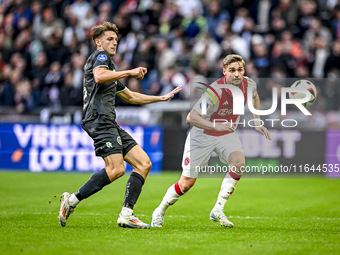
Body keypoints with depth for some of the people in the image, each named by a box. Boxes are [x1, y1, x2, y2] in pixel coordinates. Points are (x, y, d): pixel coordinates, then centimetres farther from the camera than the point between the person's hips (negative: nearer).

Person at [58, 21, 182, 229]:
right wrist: (130, 72, -17)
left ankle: (127, 214, -6)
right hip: (99, 120, -10)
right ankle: (72, 200, -16)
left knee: (144, 163, 1)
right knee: (116, 169, -23)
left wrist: (163, 98, 40)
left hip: (110, 124, 10)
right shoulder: (100, 56, 3)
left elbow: (131, 97, 40)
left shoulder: (108, 62, 32)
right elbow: (99, 76, -21)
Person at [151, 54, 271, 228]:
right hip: (202, 135, -4)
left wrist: (257, 122, 11)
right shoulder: (215, 91, -31)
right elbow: (191, 117, -37)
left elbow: (254, 96, 16)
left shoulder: (249, 84, -12)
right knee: (187, 183, -2)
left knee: (239, 162, -27)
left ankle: (218, 210, -17)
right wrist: (216, 126, -48)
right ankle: (160, 212, 25)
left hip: (227, 134, 4)